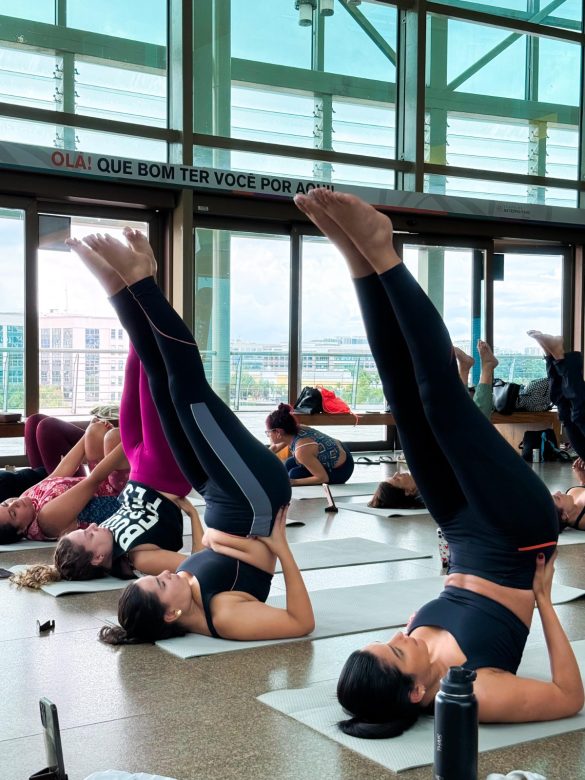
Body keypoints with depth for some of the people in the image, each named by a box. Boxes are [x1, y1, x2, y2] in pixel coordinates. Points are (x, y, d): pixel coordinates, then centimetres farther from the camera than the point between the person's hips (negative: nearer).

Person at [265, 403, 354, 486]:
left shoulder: (301, 450, -34)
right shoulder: (296, 430, -9)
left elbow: (323, 478, -27)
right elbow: (275, 447, 14)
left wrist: (293, 482, -23)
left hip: (341, 470, -9)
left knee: (295, 474, -11)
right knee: (289, 464, 8)